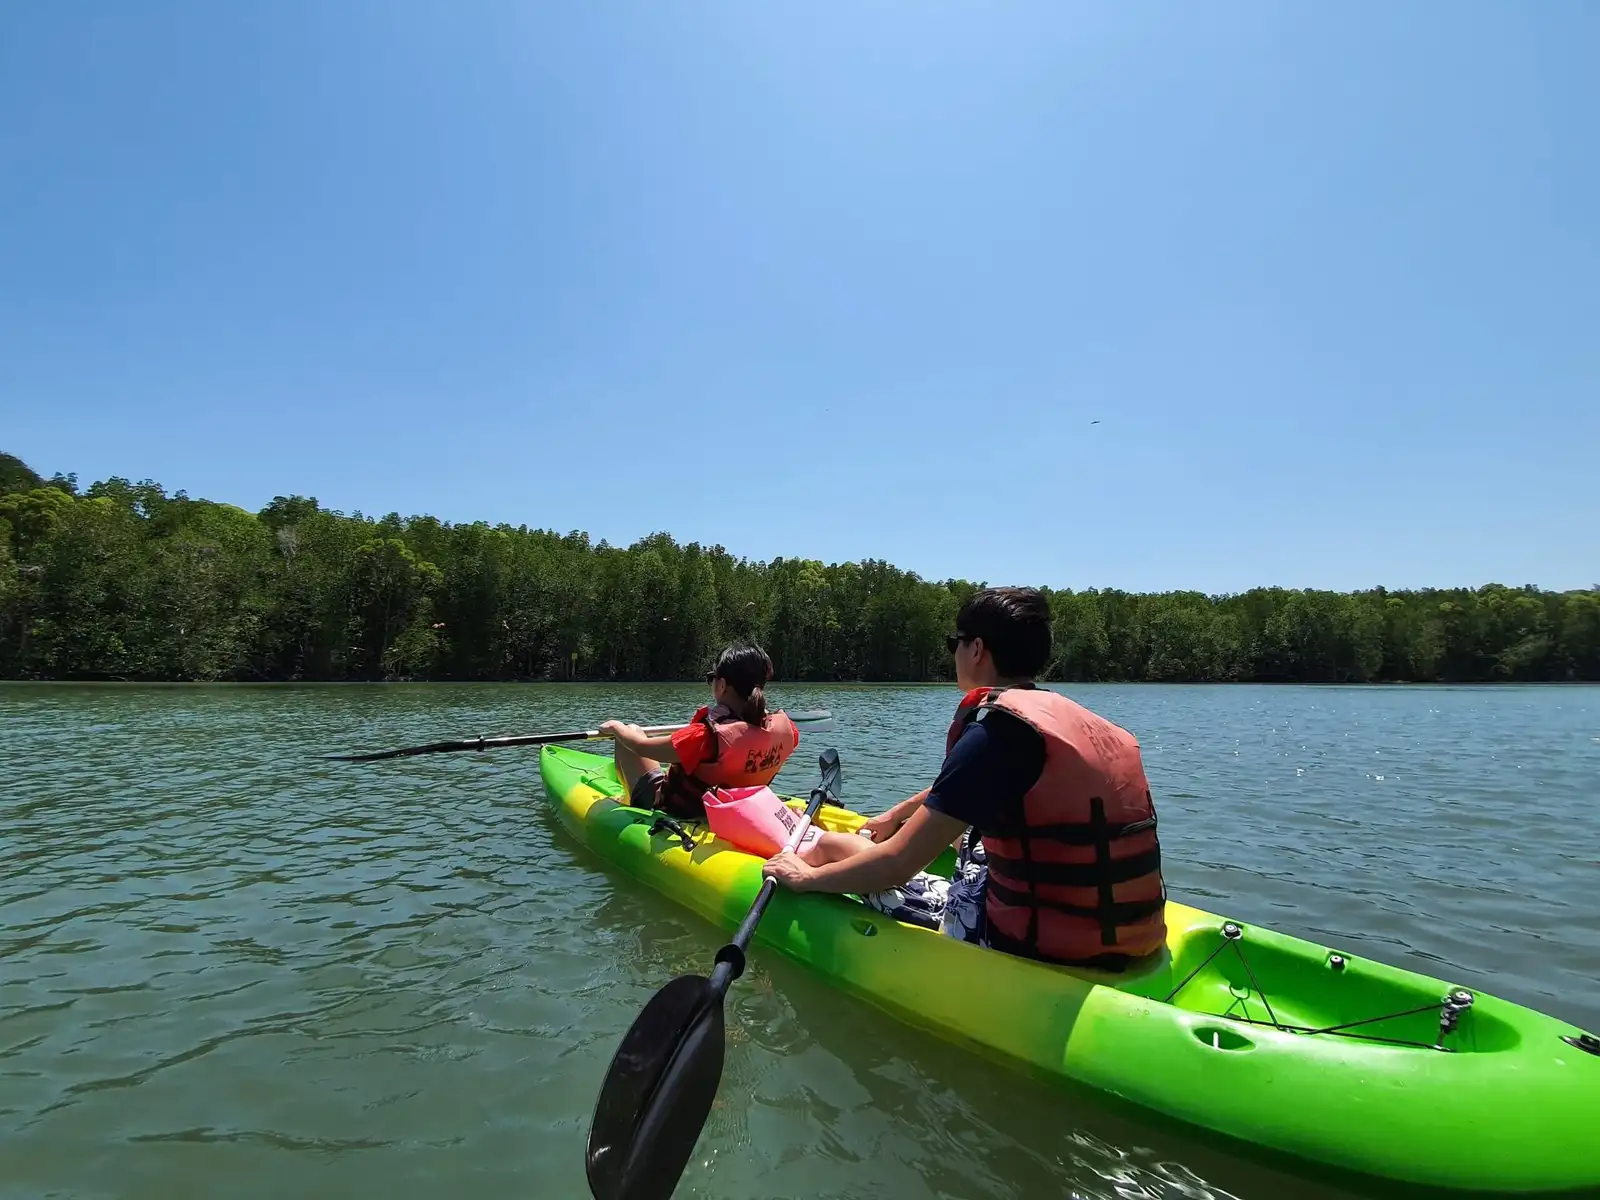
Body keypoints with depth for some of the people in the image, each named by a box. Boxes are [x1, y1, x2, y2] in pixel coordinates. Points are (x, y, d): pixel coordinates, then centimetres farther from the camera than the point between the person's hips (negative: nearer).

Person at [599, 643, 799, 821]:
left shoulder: (711, 738, -36)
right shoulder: (784, 728, -22)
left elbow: (643, 747, -22)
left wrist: (616, 727, -2)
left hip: (675, 813, -6)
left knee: (633, 731, 9)